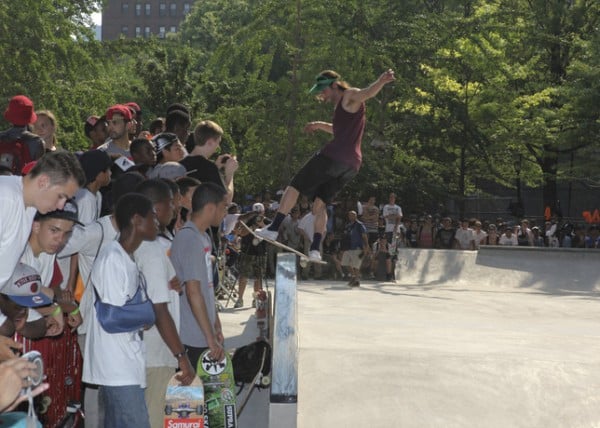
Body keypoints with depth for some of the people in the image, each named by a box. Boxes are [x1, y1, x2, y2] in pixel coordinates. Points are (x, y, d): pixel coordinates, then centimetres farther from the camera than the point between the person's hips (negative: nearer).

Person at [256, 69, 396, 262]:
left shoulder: (350, 96, -1)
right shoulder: (343, 106, 28)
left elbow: (368, 92, -23)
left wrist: (382, 81, -42)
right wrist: (321, 125, 42)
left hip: (334, 155, -10)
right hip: (352, 164, 10)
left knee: (295, 186, 0)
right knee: (320, 204, 11)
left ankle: (274, 228, -3)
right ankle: (315, 248, 1)